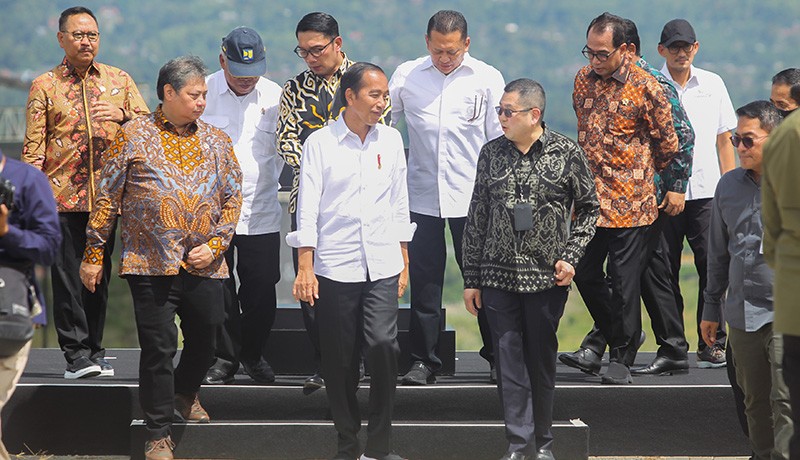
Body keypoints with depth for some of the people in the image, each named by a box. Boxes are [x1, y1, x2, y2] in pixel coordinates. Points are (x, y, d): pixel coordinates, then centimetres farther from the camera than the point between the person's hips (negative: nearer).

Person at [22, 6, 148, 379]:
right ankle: (75, 352, 0)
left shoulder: (119, 80, 11)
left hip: (107, 195, 2)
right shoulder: (45, 86, 5)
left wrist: (123, 116, -10)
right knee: (67, 275, -4)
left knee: (100, 275, 5)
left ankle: (94, 349, 14)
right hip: (62, 196, -2)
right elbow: (33, 146, 2)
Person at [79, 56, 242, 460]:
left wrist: (214, 245, -2)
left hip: (204, 267, 4)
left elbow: (232, 198, 12)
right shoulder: (133, 137, 0)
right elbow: (107, 199, 1)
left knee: (204, 342, 12)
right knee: (158, 348, -3)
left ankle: (185, 393, 43)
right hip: (151, 265, -3)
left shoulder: (216, 141, 9)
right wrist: (92, 254, 0)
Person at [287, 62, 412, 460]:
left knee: (383, 345, -15)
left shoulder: (391, 140, 10)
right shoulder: (320, 142, 0)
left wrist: (404, 263, 15)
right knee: (339, 360, 2)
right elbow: (308, 207, -2)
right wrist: (305, 268, -7)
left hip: (383, 266, 2)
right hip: (334, 266, -2)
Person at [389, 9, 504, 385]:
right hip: (421, 195, 2)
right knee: (424, 281, 5)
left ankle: (497, 356, 17)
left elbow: (500, 140, 2)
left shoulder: (487, 79, 0)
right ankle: (423, 361, 14)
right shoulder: (407, 75, 4)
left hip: (473, 198, -2)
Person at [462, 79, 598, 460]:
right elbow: (476, 218, 9)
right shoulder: (492, 153, 5)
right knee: (508, 361, -1)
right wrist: (472, 278, 8)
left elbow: (589, 208, 7)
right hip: (498, 278, 2)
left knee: (542, 361, 7)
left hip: (547, 277, -2)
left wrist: (570, 256, -5)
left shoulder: (567, 153, -2)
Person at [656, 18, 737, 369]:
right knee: (665, 271, 1)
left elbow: (724, 140, 15)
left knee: (712, 267, -4)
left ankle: (712, 344, 3)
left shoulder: (712, 84, 10)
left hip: (706, 192, 2)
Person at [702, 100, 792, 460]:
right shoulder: (729, 186, 10)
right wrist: (711, 308, 20)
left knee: (786, 402, -12)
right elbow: (718, 252, 18)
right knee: (755, 401, 13)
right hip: (742, 313, 5)